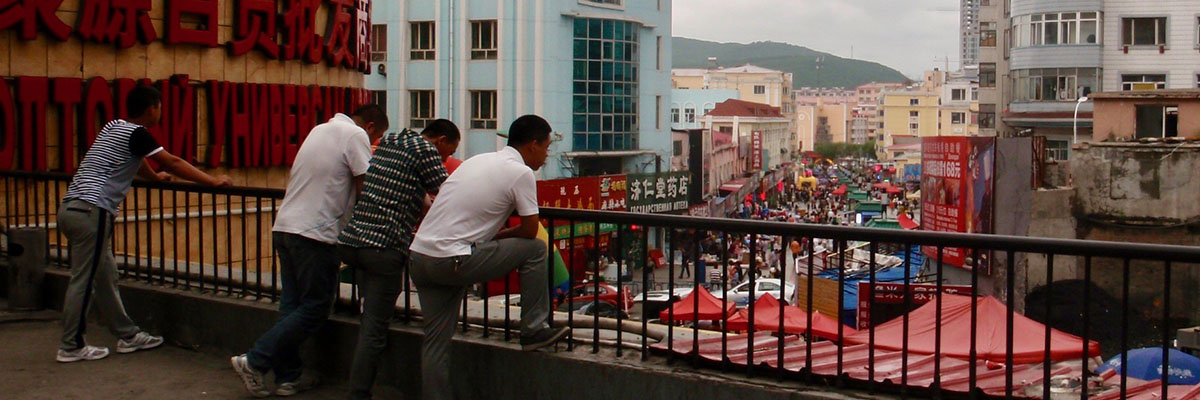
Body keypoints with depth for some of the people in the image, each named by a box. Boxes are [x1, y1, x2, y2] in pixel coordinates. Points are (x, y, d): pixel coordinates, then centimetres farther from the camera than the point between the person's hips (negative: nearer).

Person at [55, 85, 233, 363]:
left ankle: (128, 335, 20)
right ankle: (71, 347, 3)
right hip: (91, 210, -10)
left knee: (105, 276, 13)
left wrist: (155, 176, 55)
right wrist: (213, 181, -3)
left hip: (72, 206, 10)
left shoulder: (115, 127, 20)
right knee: (84, 280, -4)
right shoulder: (136, 133, -8)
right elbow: (172, 163, -9)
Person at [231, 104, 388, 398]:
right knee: (316, 308, -1)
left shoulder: (320, 129, 21)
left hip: (284, 226, 9)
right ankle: (255, 362, -2)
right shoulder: (355, 136, -5)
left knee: (292, 305, 11)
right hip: (315, 232, -9)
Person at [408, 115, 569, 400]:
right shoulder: (521, 173, -4)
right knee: (534, 249, 5)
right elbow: (529, 229, 0)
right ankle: (533, 331, 12)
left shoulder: (478, 160, 19)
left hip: (418, 256, 8)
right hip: (453, 261, -8)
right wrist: (497, 235, 16)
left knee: (436, 341, 15)